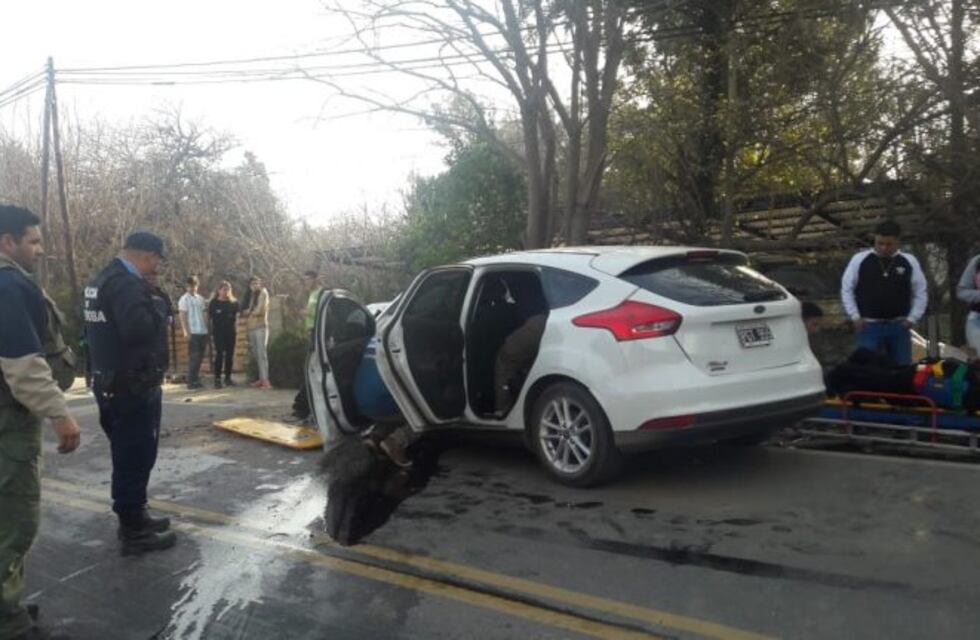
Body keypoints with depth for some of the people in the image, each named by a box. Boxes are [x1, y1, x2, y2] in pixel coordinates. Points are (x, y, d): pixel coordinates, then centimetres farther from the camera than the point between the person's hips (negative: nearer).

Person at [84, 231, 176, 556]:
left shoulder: (102, 280, 12)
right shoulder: (127, 284, -22)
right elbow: (139, 329, -37)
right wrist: (159, 316, -16)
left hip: (111, 383, 10)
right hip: (132, 386, -10)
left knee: (127, 456, 20)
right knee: (136, 457, 0)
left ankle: (133, 517, 32)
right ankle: (134, 531, 9)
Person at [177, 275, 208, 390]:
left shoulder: (201, 298, 14)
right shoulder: (184, 299, -2)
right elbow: (182, 316, -7)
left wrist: (207, 328, 8)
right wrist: (186, 331, -14)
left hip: (203, 332, 6)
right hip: (193, 332, -6)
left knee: (200, 357, 8)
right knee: (193, 357, -4)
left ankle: (196, 379, 16)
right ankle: (191, 381, 1)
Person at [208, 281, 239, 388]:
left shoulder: (234, 302, 11)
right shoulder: (214, 303, 1)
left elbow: (236, 315, 13)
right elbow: (210, 315, -5)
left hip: (231, 331, 4)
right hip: (218, 332, -3)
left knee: (230, 355, 5)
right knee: (219, 354, -8)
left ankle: (228, 378, 13)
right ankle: (217, 379, -6)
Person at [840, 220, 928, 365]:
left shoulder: (909, 261, 2)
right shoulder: (859, 259, -3)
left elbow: (921, 292, 9)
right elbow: (846, 289, 4)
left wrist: (912, 318, 0)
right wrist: (855, 317, -3)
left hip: (899, 326, 2)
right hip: (869, 326, -2)